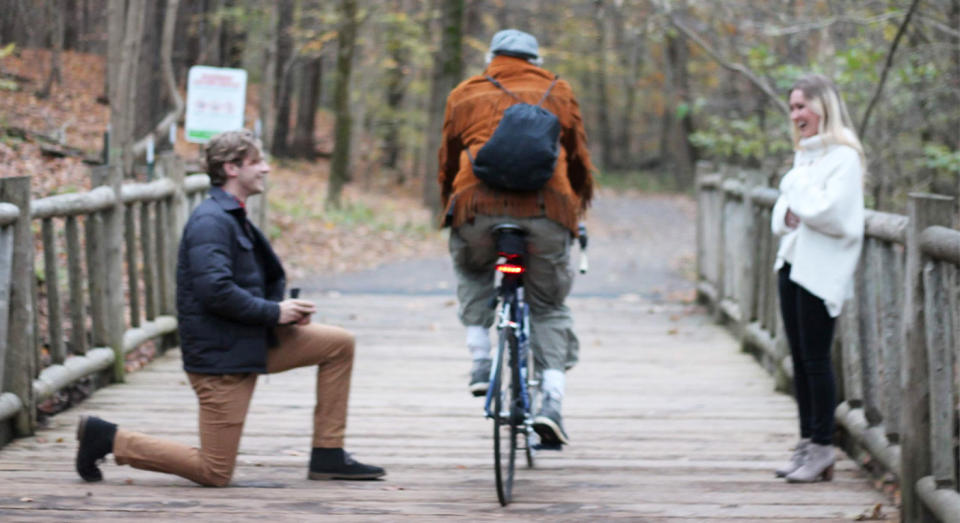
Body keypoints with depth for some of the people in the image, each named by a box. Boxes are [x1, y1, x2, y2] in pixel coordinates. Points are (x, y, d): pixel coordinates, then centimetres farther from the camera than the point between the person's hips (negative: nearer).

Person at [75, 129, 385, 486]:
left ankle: (328, 457, 10)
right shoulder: (211, 221, -17)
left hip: (253, 344, 10)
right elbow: (215, 290, -28)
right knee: (215, 473, -6)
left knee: (339, 344, 8)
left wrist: (286, 311, 1)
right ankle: (109, 438, 5)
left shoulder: (235, 219, 15)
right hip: (220, 355, -10)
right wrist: (274, 312, -18)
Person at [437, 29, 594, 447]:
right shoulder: (557, 92, 24)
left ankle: (480, 363, 15)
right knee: (549, 307, 15)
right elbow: (579, 158, 28)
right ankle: (552, 401, -3)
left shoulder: (464, 95, 24)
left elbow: (448, 164, 28)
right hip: (547, 208, 0)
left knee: (471, 272, 32)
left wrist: (449, 208, 43)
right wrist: (579, 207, 43)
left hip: (479, 204, 0)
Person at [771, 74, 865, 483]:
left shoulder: (843, 156, -10)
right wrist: (787, 214, -1)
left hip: (821, 272, -9)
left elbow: (831, 211, -21)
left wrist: (797, 188, -8)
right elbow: (782, 211, 22)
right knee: (800, 358, 9)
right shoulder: (804, 154, 17)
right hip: (792, 264, 9)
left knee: (816, 358, -7)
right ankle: (807, 443, 14)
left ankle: (822, 448, -1)